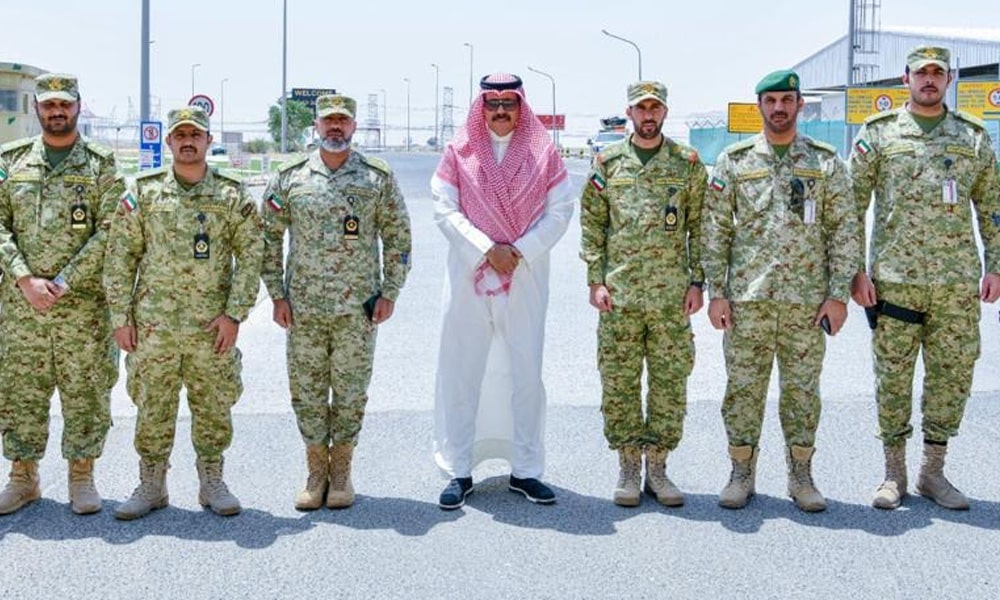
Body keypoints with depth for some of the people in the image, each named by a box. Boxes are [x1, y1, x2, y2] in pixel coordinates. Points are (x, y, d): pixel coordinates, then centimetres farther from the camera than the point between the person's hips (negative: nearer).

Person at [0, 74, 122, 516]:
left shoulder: (101, 165, 1)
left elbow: (109, 231, -7)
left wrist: (64, 282, -14)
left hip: (84, 302, -2)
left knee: (86, 393, 3)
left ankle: (82, 476, 17)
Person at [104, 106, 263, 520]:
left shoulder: (233, 196, 2)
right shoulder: (143, 192, 3)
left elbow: (251, 256, 0)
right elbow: (120, 256, 3)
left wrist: (234, 313, -7)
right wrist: (120, 316, -2)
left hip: (212, 326, 0)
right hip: (153, 324, 0)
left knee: (213, 408, 7)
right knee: (152, 407, 6)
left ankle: (212, 483, 20)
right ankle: (151, 486, 18)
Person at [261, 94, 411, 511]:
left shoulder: (379, 178, 2)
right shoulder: (290, 178, 4)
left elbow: (397, 237, 5)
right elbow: (268, 237, 7)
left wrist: (389, 293, 0)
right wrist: (277, 295, 3)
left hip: (358, 308, -1)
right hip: (303, 308, 1)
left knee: (350, 392, 6)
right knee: (307, 390, 6)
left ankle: (341, 472, 19)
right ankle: (316, 472, 19)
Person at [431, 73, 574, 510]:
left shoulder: (543, 154, 6)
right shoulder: (458, 153, 4)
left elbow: (560, 211, 1)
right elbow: (445, 210, -3)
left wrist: (520, 251, -10)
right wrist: (487, 250, -12)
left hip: (526, 279, 1)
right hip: (469, 277, 0)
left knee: (526, 374, 4)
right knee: (461, 373, 1)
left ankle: (525, 470, 13)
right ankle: (459, 472, 9)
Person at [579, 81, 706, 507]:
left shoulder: (688, 163, 6)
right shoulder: (607, 163, 6)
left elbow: (699, 227, 7)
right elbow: (592, 225, 5)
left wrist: (697, 281, 0)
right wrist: (596, 281, -3)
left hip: (672, 296, 0)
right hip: (620, 295, 0)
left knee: (670, 383, 4)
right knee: (620, 384, 3)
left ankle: (657, 468, 15)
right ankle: (628, 469, 14)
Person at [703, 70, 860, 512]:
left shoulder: (826, 162, 5)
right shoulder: (734, 161, 5)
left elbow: (844, 232, 3)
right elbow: (714, 231, 4)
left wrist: (839, 293, -4)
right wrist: (716, 292, -3)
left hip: (807, 299, 0)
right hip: (746, 297, 0)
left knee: (802, 390, 7)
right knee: (743, 388, 4)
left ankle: (801, 475, 19)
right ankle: (741, 473, 17)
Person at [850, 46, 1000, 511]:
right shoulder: (878, 133, 3)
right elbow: (852, 206, 1)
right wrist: (855, 271, -5)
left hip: (958, 282, 2)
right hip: (894, 278, -2)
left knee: (952, 376, 6)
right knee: (893, 376, 3)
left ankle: (933, 472, 19)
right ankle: (894, 473, 15)